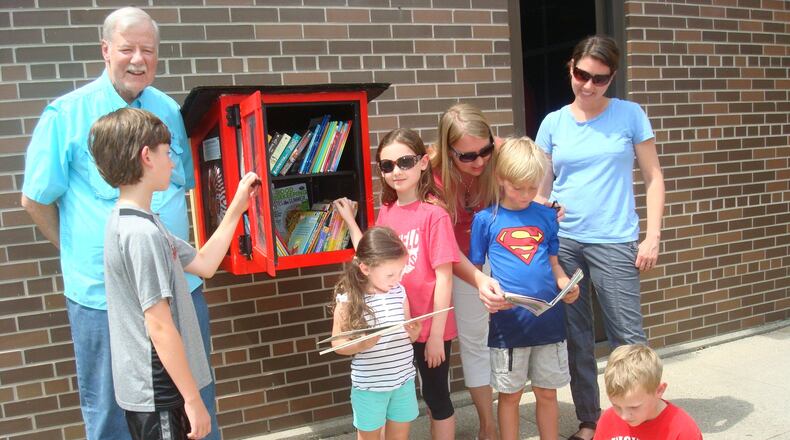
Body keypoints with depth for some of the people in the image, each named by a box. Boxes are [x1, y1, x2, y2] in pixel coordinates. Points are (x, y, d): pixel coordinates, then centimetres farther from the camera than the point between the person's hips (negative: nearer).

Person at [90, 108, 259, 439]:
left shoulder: (129, 222, 8)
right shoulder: (142, 233, -23)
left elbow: (203, 264, 13)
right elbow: (160, 327, -23)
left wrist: (236, 209, 14)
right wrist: (193, 399, -17)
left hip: (146, 387, 10)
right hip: (158, 392, -10)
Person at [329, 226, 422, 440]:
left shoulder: (399, 292, -3)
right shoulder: (348, 300, -16)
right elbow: (337, 344, -9)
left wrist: (414, 332, -14)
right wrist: (361, 345, -28)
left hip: (404, 379, 4)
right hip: (369, 385, -4)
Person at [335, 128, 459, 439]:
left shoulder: (434, 213, -17)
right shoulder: (386, 211, 2)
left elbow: (443, 278, -16)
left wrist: (436, 334, -14)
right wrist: (350, 220, 6)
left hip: (428, 326, -6)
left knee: (436, 396, 13)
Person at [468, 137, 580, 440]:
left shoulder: (546, 216, 5)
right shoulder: (486, 219, -3)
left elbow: (552, 260, 13)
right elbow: (474, 267, 1)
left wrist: (564, 282, -7)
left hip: (548, 318, 3)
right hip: (508, 322, -2)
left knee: (547, 392, 16)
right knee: (510, 394, 12)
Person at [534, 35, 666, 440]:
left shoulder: (630, 115, 1)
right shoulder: (553, 123, 6)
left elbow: (653, 177, 3)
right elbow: (542, 187, 9)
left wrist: (652, 236, -5)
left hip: (614, 241, -2)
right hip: (561, 242, 2)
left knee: (627, 336, -1)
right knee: (576, 337, 10)